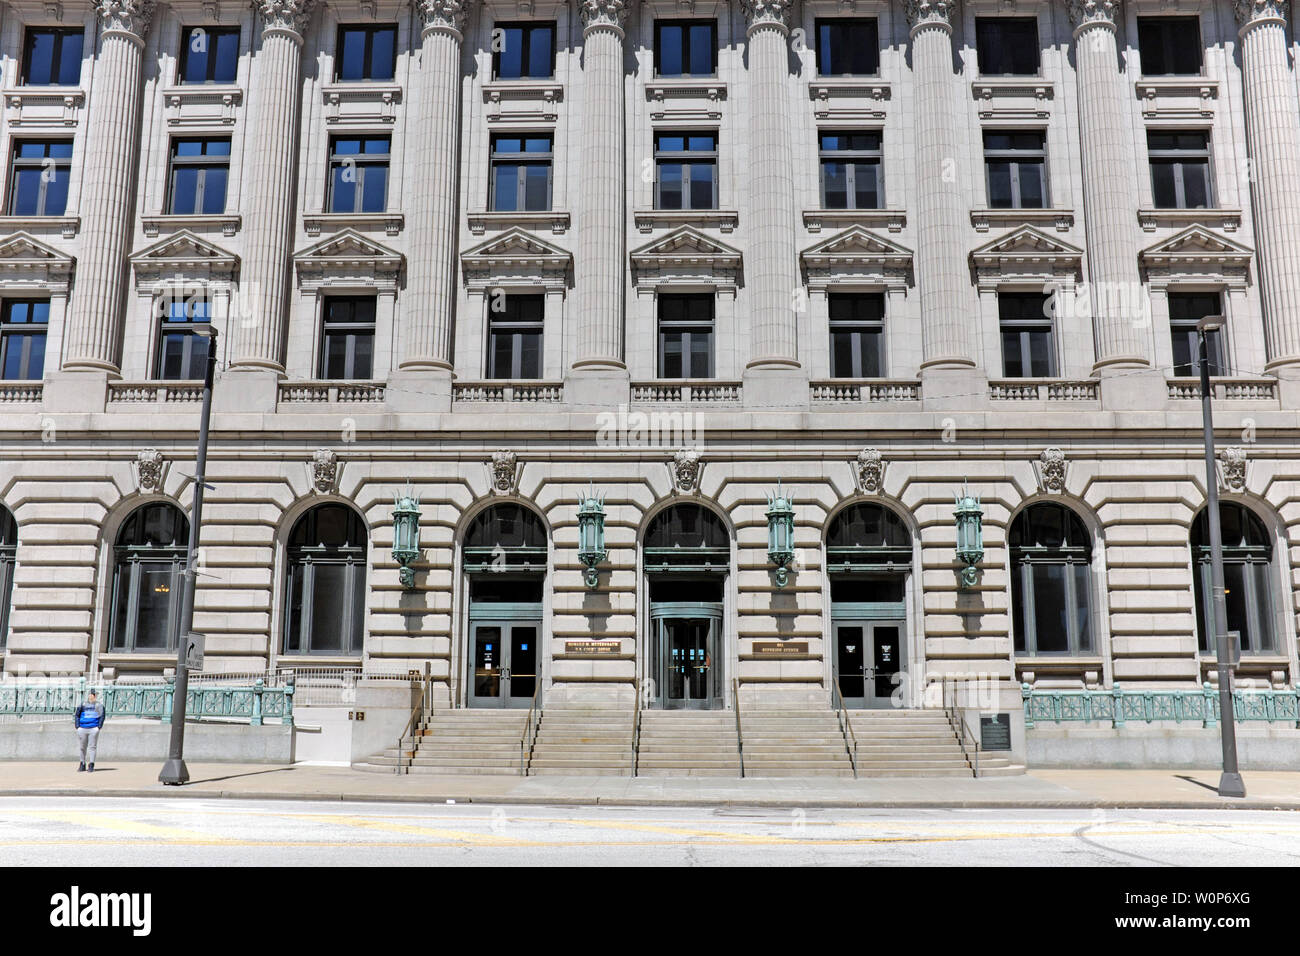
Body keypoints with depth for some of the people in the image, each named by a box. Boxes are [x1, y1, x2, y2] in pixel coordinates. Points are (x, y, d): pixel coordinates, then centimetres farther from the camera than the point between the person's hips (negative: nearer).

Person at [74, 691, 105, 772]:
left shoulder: (99, 705, 7)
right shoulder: (83, 704, 9)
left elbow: (102, 716, 7)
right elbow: (76, 715, 12)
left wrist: (99, 727, -3)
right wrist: (77, 727, 3)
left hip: (94, 729, -2)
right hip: (82, 728, 2)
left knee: (92, 747, -6)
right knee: (82, 747, 7)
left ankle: (91, 765, -4)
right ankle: (82, 765, 18)